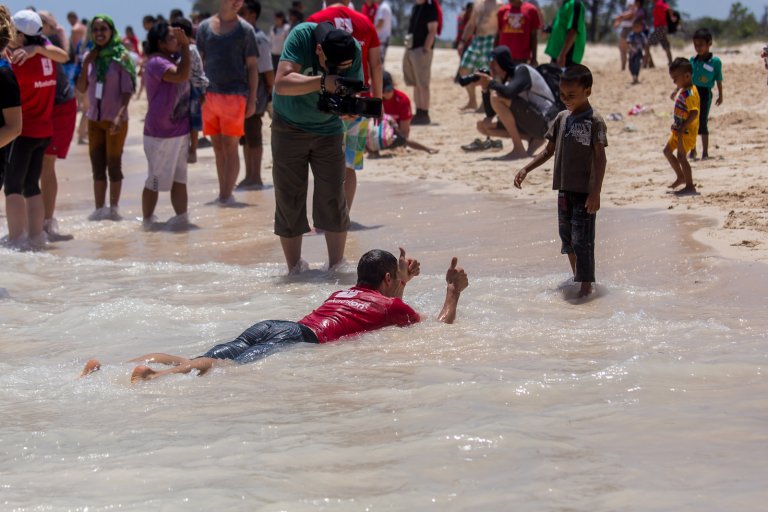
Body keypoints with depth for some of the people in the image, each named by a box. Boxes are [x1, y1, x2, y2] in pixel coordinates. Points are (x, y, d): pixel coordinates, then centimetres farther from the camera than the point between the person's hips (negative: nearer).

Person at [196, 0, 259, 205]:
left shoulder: (245, 30, 0)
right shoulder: (205, 27, 9)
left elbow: (252, 67, 1)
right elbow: (199, 62, 14)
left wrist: (252, 99, -4)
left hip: (235, 94, -4)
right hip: (210, 95, 4)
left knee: (230, 146, -6)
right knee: (218, 147, 8)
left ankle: (226, 194, -5)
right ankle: (223, 193, 14)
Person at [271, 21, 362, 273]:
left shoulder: (354, 51, -17)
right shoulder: (301, 36, -26)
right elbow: (282, 83, -36)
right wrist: (323, 82, -47)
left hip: (328, 128, 2)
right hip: (289, 127, -2)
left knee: (333, 201, -3)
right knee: (289, 201, -1)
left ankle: (336, 268, 7)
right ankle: (295, 270, 10)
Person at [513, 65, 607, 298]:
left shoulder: (594, 121, -11)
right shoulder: (562, 118, 9)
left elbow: (600, 158, -13)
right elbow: (549, 150, 17)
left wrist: (596, 192, -18)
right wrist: (526, 169, 7)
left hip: (584, 191, -7)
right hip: (564, 189, 7)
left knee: (582, 240, -8)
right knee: (567, 237, 16)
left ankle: (586, 285, -4)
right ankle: (576, 276, 31)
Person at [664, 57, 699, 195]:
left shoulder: (690, 93, -23)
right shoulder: (682, 90, 9)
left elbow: (694, 113, -30)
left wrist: (682, 127, -30)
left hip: (687, 131, -11)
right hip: (679, 130, 11)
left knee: (681, 157, -9)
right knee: (667, 150, 19)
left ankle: (690, 186, -1)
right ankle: (681, 176, 29)